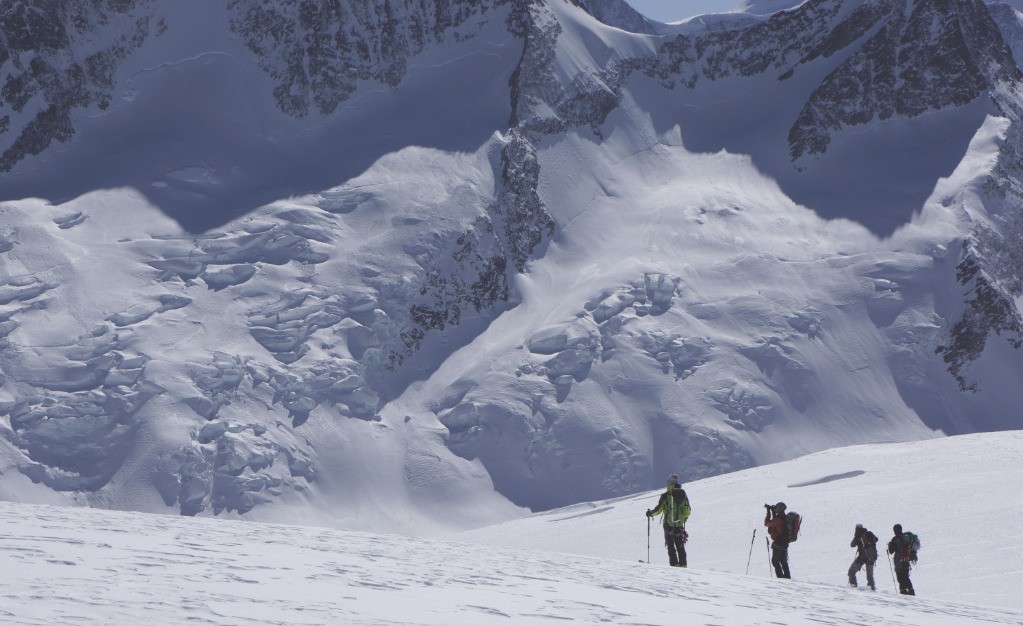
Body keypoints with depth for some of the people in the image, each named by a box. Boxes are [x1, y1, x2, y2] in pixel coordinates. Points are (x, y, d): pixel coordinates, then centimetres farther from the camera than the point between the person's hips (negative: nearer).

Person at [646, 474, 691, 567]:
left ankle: (674, 563, -5)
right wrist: (684, 517, 32)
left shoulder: (666, 495, -9)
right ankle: (683, 563, 10)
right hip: (679, 524, 4)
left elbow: (659, 509, -8)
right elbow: (688, 510, 10)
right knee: (680, 545, 12)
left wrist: (650, 513, 11)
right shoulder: (683, 494, 3)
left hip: (668, 524, -4)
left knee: (671, 545, 2)